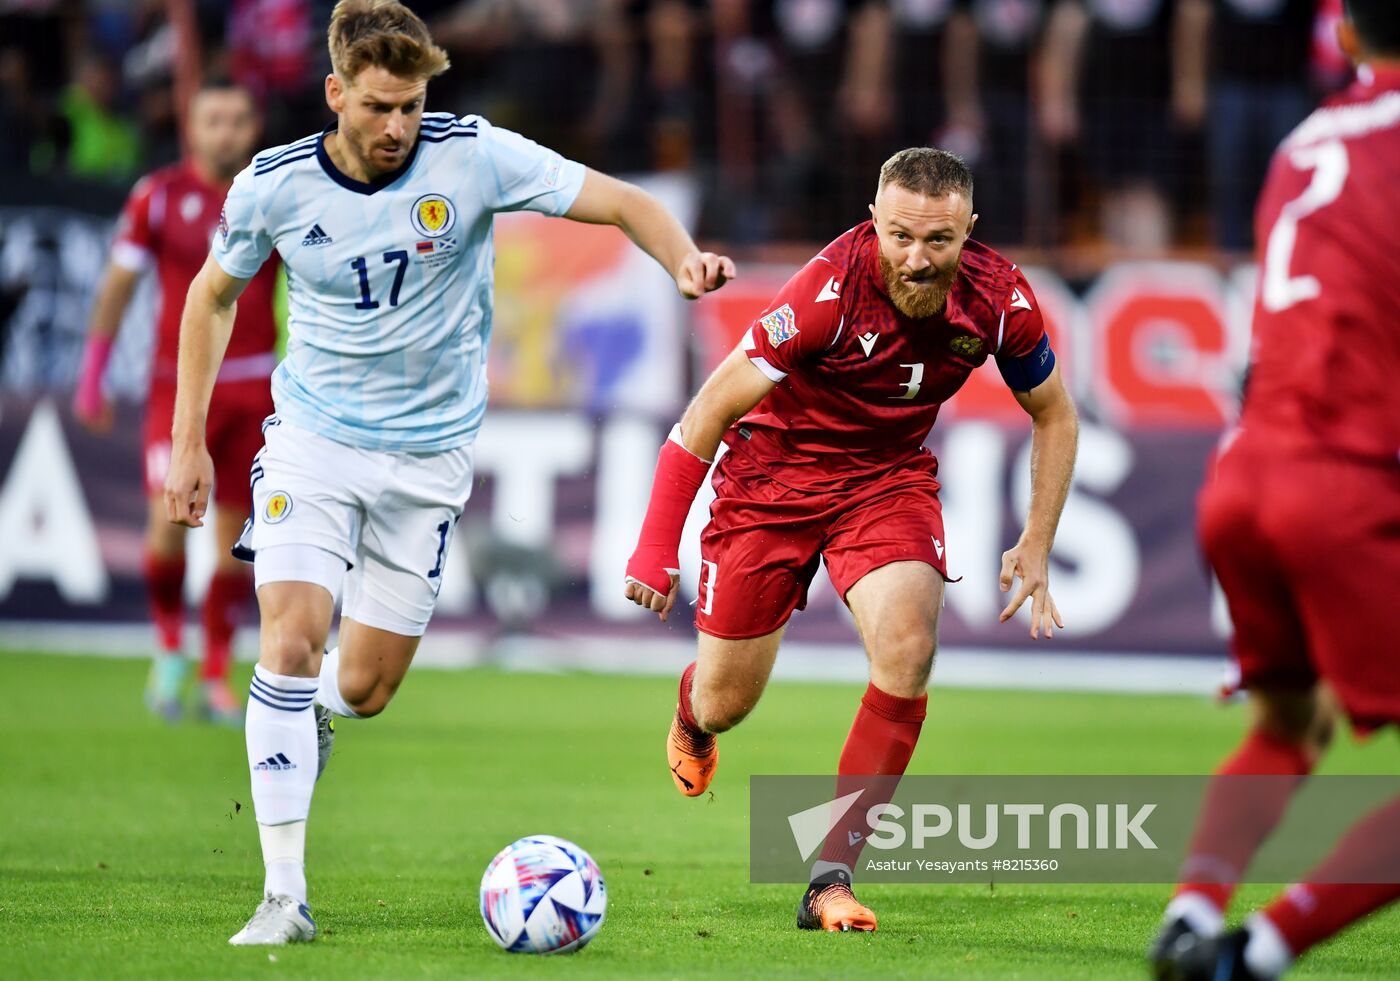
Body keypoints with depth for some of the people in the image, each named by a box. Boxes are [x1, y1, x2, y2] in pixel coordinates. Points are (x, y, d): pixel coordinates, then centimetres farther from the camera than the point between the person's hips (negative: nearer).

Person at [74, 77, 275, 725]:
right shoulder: (158, 196, -1)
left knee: (236, 537, 2)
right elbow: (118, 283, 5)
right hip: (179, 385, -2)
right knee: (169, 520, -16)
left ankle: (216, 678, 14)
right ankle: (169, 644, 10)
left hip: (254, 389, 2)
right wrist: (91, 376, 4)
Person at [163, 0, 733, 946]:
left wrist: (685, 258, -33)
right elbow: (214, 294, 8)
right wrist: (189, 441, 5)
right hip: (314, 438, 0)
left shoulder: (473, 156, -14)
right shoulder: (274, 186, -10)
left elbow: (622, 201, -12)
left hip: (430, 453, 1)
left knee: (365, 687, 3)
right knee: (292, 640, -19)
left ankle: (308, 717, 43)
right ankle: (284, 895, -14)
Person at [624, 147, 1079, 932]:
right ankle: (692, 716, 48)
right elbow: (710, 409, -23)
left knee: (907, 647, -25)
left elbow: (1054, 415, 2)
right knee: (727, 704, 6)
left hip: (890, 477, 2)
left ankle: (833, 876, -15)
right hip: (774, 470, -2)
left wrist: (1037, 547, -5)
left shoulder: (1001, 299, -19)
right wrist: (657, 548, -25)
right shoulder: (831, 289, -31)